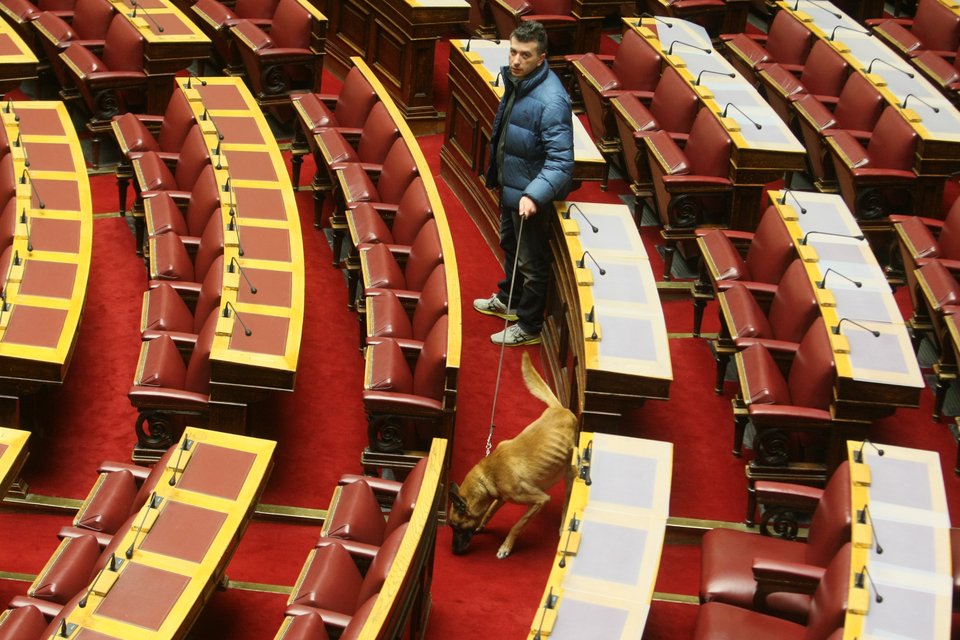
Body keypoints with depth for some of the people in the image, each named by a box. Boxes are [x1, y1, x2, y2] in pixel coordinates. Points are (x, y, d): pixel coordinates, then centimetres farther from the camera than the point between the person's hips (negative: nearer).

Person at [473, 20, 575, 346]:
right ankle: (508, 300, 52)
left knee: (531, 261, 9)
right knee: (510, 246, 29)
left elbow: (561, 160, -31)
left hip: (530, 195, -9)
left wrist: (534, 195, -42)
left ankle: (529, 326, 27)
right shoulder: (516, 80, -3)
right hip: (510, 185, 9)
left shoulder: (550, 100, -31)